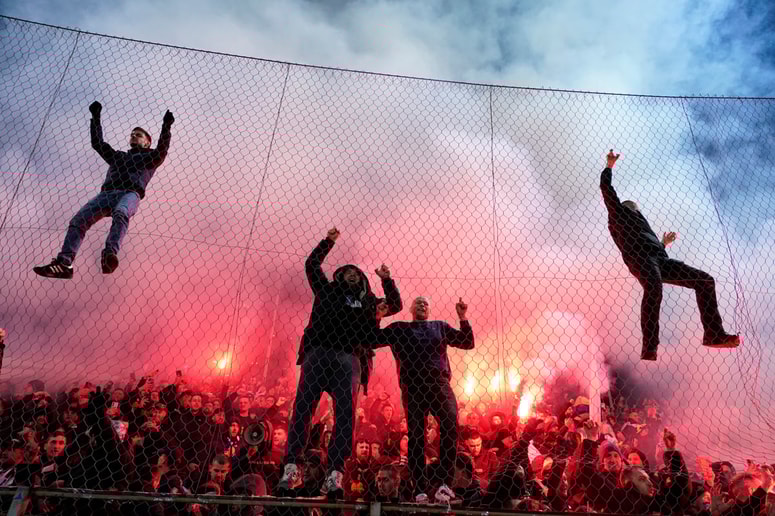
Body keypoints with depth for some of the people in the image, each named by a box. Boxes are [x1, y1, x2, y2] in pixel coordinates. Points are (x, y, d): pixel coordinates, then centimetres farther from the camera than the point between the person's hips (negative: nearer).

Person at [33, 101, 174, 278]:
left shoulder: (150, 156, 26)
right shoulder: (117, 156, 41)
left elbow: (162, 150, 5)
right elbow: (97, 143, 36)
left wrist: (166, 127, -2)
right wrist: (96, 117, 36)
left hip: (131, 193, -5)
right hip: (107, 193, 5)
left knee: (121, 213, -41)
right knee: (78, 220, -18)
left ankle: (110, 254, -60)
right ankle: (64, 263, -28)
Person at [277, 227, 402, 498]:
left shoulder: (368, 302, 26)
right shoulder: (328, 291, 23)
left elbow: (395, 305, 26)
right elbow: (312, 265, 23)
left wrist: (387, 280, 13)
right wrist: (329, 241, 20)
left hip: (348, 359, 1)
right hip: (318, 354, -1)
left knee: (346, 415, -11)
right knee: (302, 409, -11)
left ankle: (335, 476, -14)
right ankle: (290, 468, -12)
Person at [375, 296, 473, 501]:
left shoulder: (440, 327, 20)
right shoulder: (398, 328, 16)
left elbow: (468, 343, 16)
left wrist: (463, 318, 6)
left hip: (439, 384, 1)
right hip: (413, 387, -1)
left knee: (451, 425, -19)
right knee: (416, 436, -2)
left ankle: (445, 482, -13)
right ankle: (420, 490, 4)